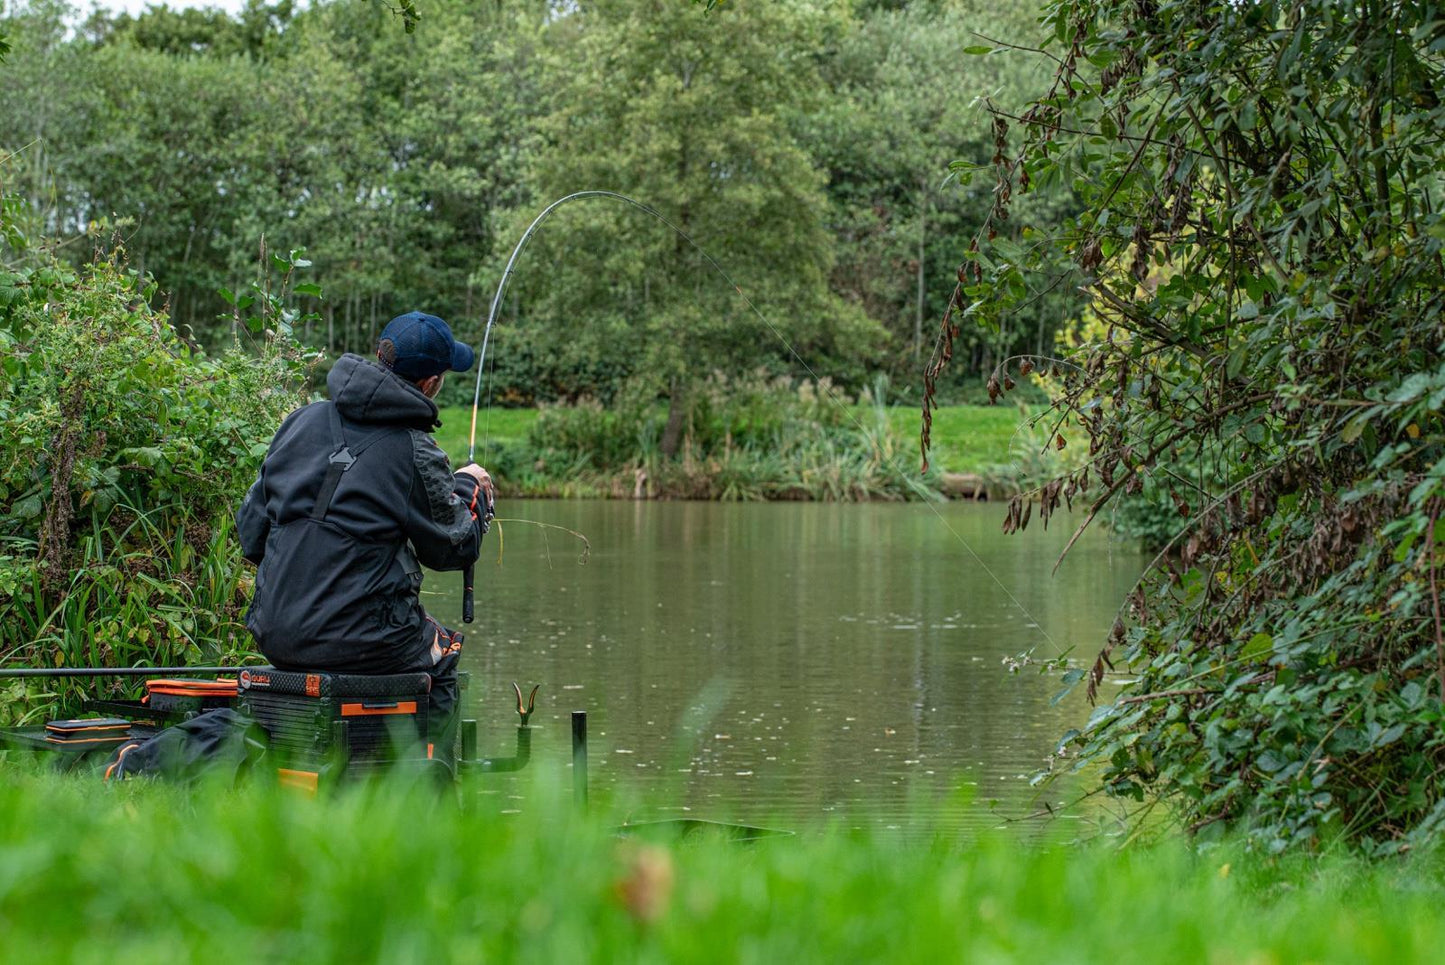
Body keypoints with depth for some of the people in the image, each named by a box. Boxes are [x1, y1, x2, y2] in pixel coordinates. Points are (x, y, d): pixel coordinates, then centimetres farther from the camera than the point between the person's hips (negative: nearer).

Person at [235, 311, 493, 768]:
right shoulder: (416, 454, -11)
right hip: (356, 640, -6)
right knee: (442, 659, 24)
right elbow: (455, 548, 3)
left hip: (274, 635, 6)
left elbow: (251, 529, 12)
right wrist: (470, 488, 21)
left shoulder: (302, 421, 6)